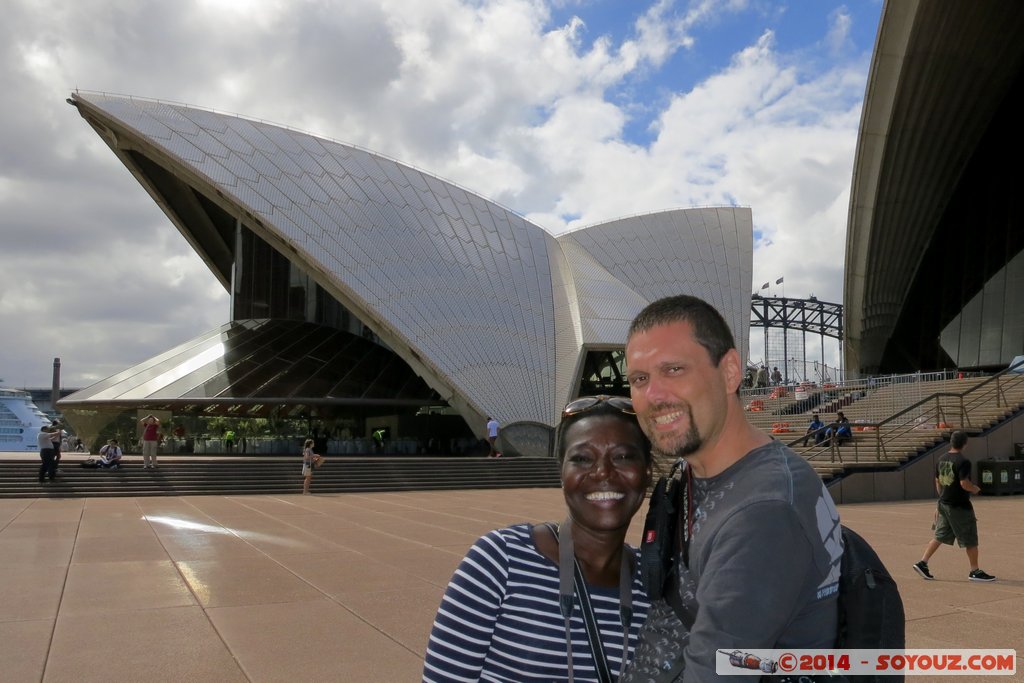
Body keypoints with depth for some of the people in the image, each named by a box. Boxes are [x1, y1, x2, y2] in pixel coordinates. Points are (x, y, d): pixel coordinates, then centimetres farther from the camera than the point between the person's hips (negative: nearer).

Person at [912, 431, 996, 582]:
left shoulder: (941, 459, 7)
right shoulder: (963, 461, -17)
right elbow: (964, 483, -23)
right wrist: (975, 489, -3)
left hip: (944, 503, 7)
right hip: (959, 506, -7)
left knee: (939, 536, 13)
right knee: (970, 539, 6)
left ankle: (922, 563, 9)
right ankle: (975, 571, 14)